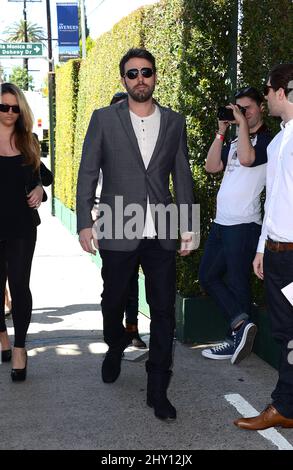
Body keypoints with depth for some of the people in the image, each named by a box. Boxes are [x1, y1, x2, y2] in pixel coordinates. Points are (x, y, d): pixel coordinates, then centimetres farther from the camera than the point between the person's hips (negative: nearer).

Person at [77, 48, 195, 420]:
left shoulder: (174, 122, 8)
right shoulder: (104, 119, 1)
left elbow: (182, 176, 10)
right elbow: (87, 173, 0)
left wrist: (188, 226, 5)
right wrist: (84, 224, -7)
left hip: (161, 235, 1)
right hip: (117, 233, -1)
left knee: (164, 312, 1)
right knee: (114, 301, 14)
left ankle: (158, 390, 12)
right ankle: (115, 347, 46)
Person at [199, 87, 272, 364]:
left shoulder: (267, 140, -6)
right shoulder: (234, 142, 19)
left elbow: (246, 158, -25)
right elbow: (211, 166, 8)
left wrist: (243, 123, -15)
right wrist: (221, 132, 3)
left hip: (244, 224, -9)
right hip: (221, 222, 9)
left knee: (237, 283, -3)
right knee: (208, 277, 10)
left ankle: (236, 339, 7)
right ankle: (241, 325, 8)